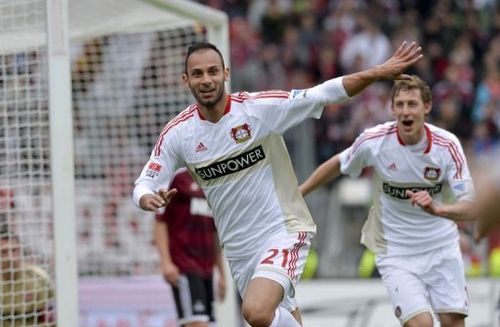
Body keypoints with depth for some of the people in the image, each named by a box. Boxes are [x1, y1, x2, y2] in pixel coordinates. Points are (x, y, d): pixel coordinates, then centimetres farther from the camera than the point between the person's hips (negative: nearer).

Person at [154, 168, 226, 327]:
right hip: (183, 266, -7)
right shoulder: (176, 178, -3)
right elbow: (160, 221, -6)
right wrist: (166, 262, -15)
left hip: (206, 268, 7)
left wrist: (222, 273, 20)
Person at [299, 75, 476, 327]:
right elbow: (337, 165, 6)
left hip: (443, 248, 2)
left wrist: (436, 209, -40)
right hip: (396, 254, -2)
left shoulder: (447, 145, -15)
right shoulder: (374, 140, -15)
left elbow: (468, 209, -20)